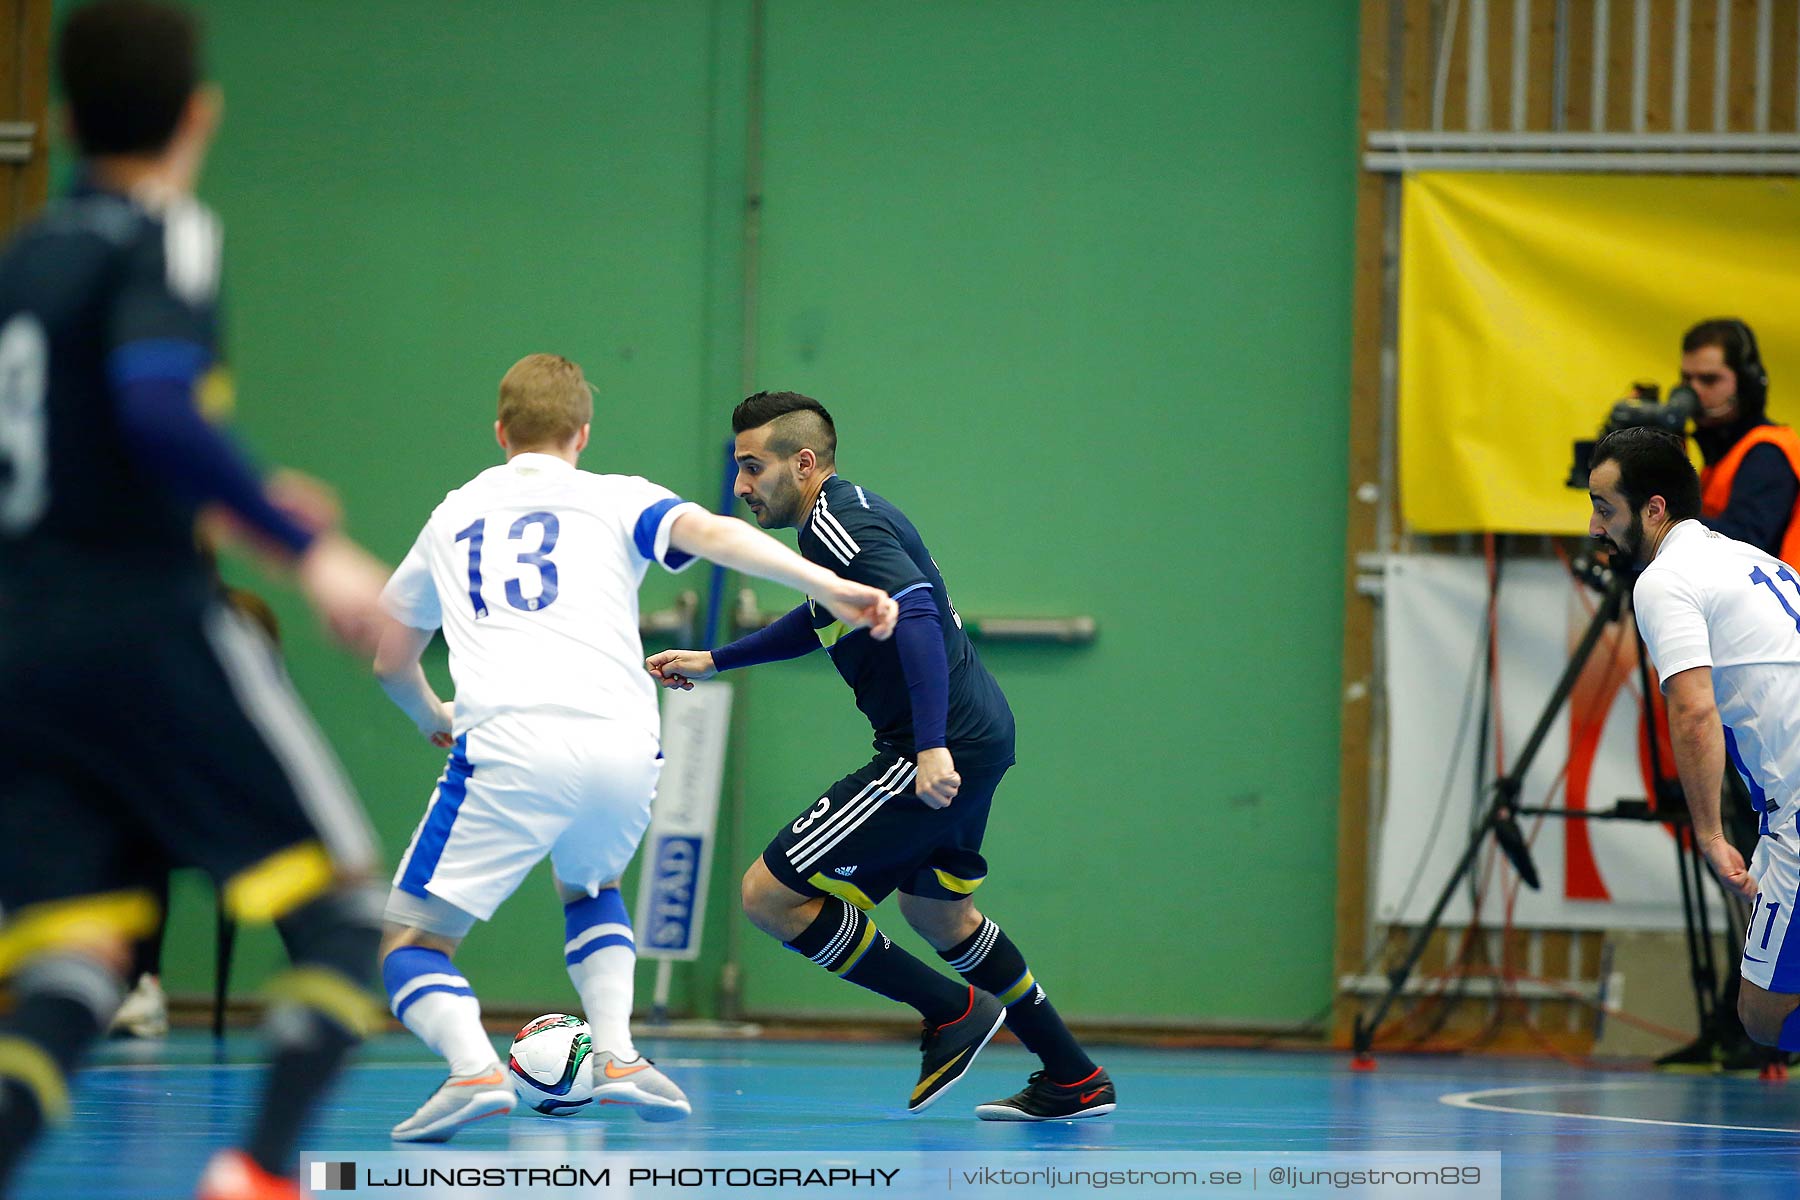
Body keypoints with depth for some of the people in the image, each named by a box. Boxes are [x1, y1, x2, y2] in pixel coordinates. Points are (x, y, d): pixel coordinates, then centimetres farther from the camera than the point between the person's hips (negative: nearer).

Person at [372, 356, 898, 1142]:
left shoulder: (453, 516, 27)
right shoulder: (614, 500, 20)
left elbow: (390, 663, 38)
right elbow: (708, 533, -1)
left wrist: (432, 719, 59)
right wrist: (830, 587, -11)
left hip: (508, 747, -2)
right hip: (623, 749, 2)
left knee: (410, 945, 7)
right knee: (590, 889, 33)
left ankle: (473, 1068, -22)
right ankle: (616, 1055, 12)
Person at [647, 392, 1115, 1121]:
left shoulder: (841, 527, -15)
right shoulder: (843, 517, 17)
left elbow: (916, 616, -29)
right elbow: (822, 619, 36)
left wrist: (933, 747, -37)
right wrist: (712, 662, 38)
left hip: (941, 751, -11)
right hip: (977, 734, 11)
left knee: (769, 894, -8)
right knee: (936, 910, 29)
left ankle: (953, 1012, 0)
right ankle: (1074, 1082, 34)